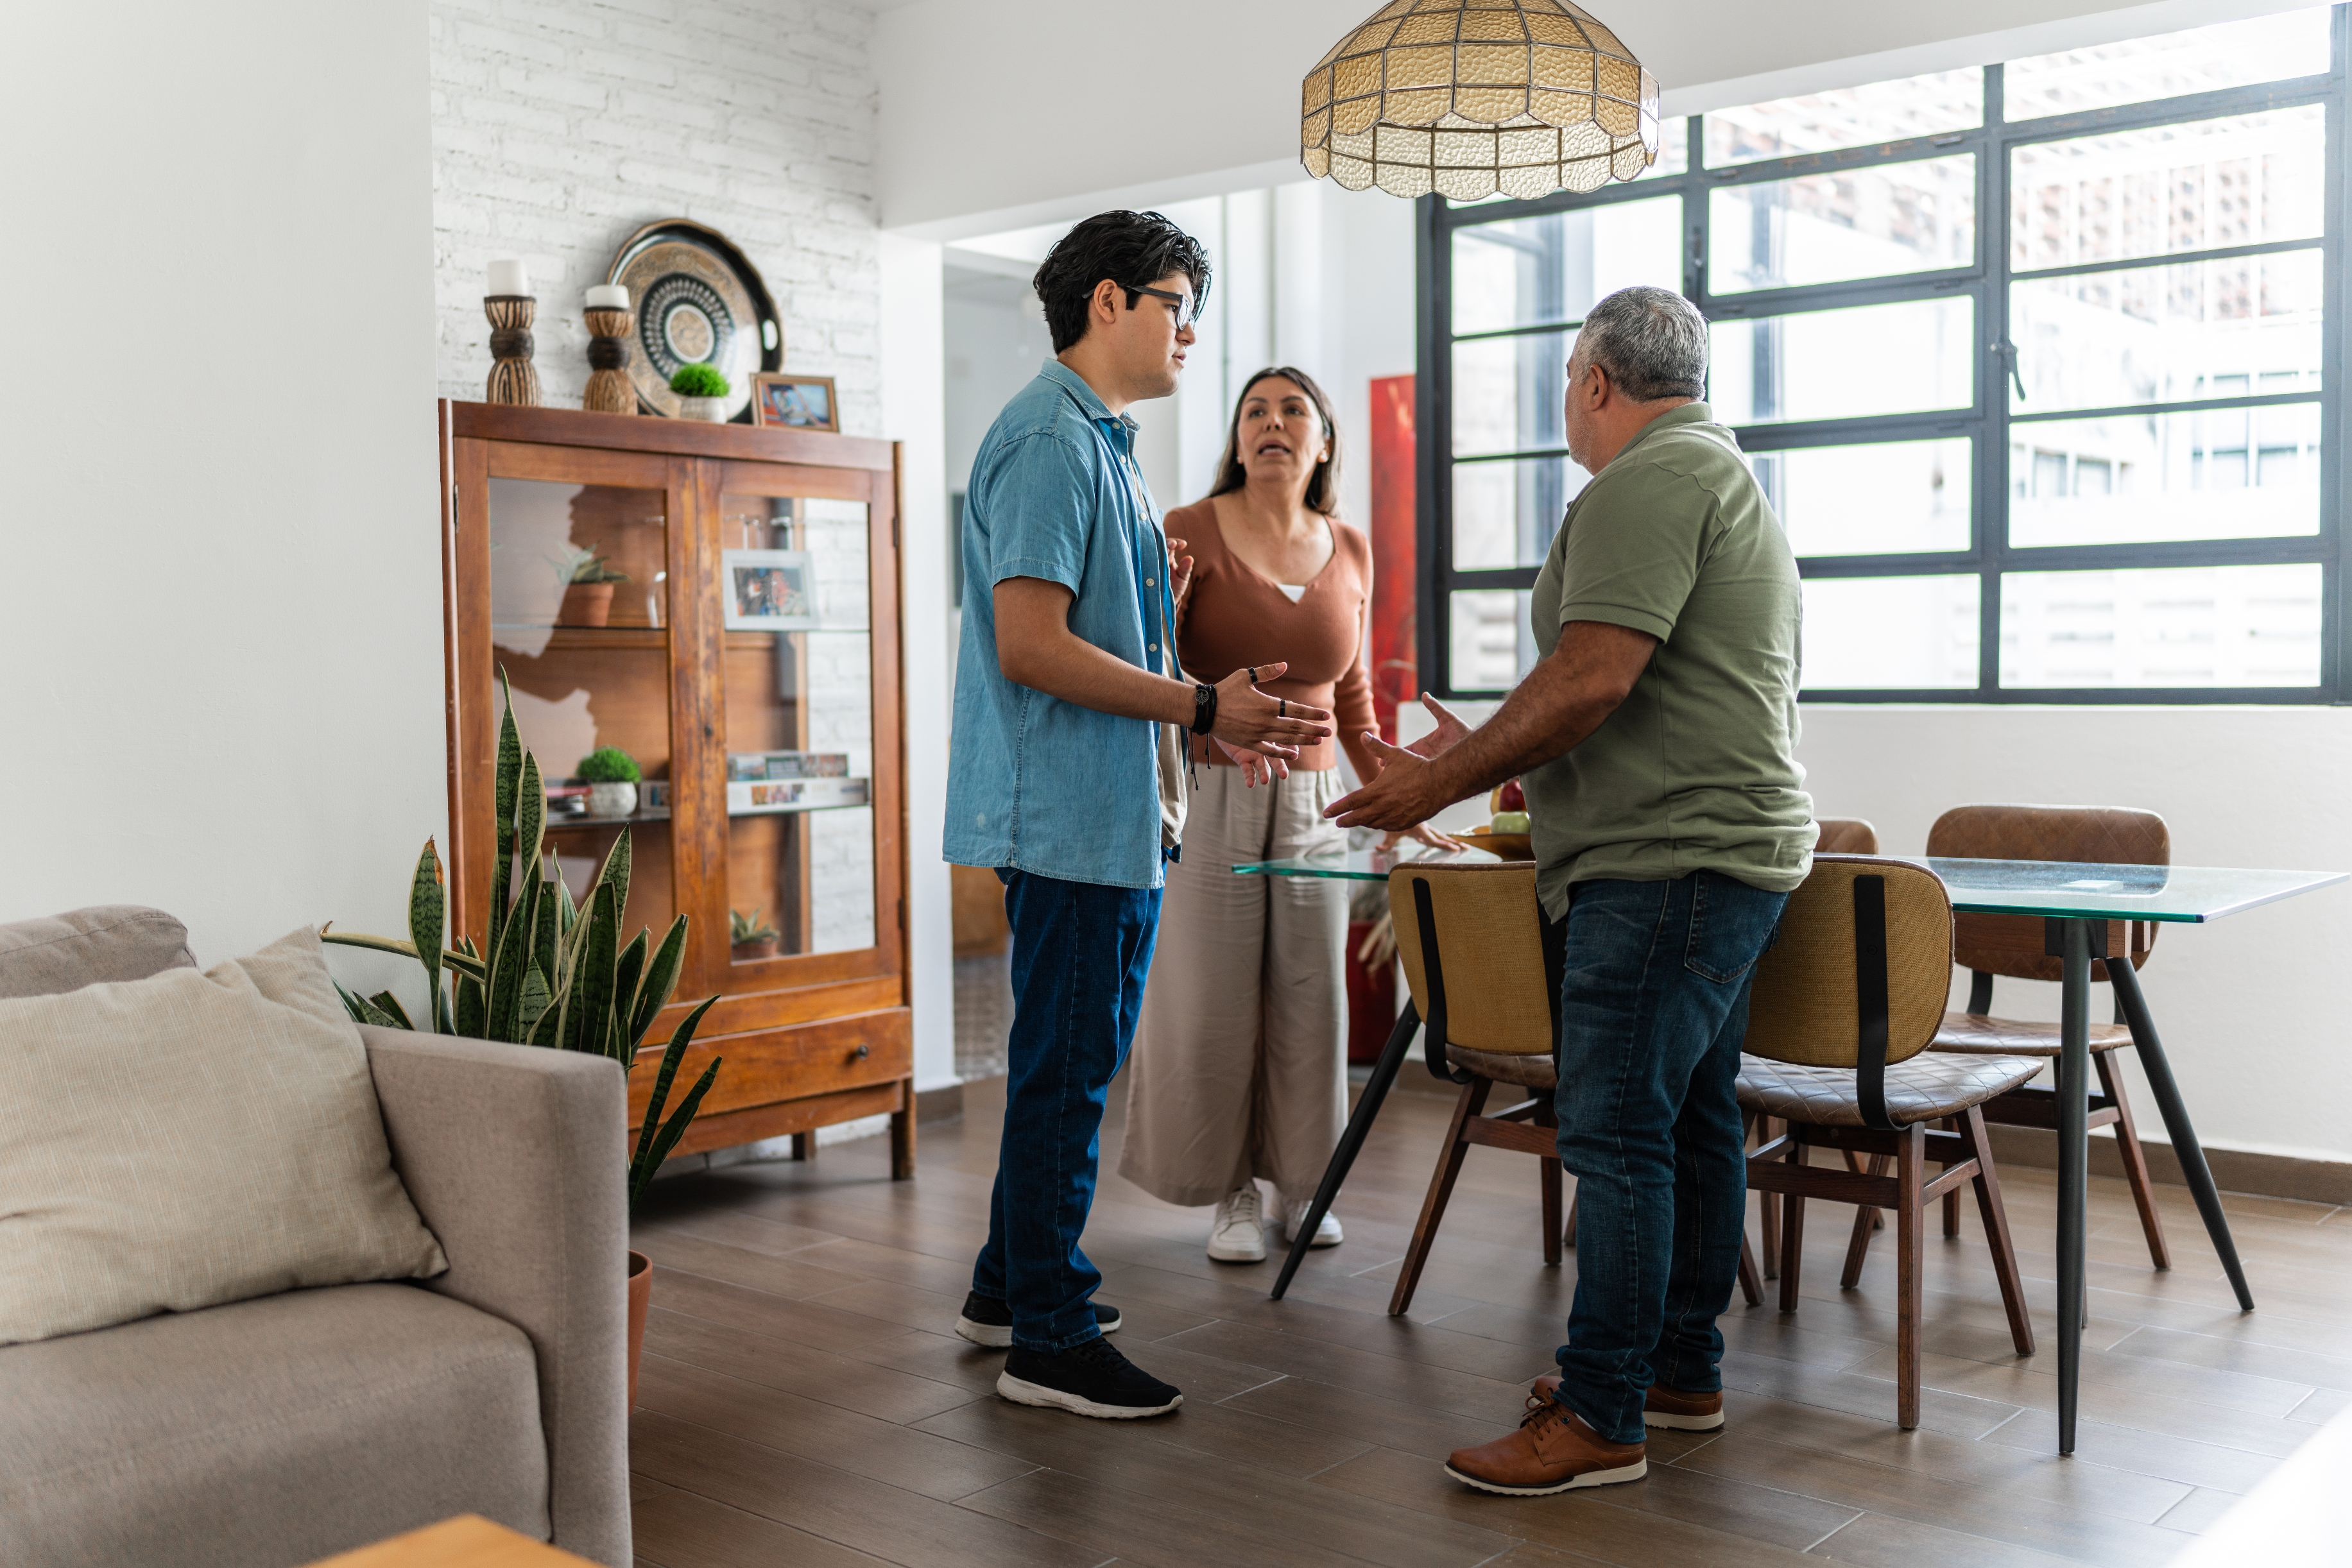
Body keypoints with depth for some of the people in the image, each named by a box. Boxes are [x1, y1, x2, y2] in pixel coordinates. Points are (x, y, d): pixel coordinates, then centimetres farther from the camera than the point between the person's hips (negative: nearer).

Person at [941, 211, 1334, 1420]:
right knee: (1067, 1069, -3)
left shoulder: (1104, 443, 19)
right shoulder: (1050, 440, -13)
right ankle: (1049, 1341, 8)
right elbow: (1031, 647, -22)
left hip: (1115, 816, 10)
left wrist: (1207, 714, 16)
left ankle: (1011, 1286, 30)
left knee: (1078, 1060, 17)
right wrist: (1204, 706, -20)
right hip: (1064, 811, -10)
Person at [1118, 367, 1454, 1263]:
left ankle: (1298, 1185, 23)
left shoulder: (1350, 552, 9)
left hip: (1310, 804, 4)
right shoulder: (1189, 534, -5)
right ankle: (1230, 1195, 16)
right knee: (1210, 1003, -1)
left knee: (1309, 1002, 5)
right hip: (1207, 801, -3)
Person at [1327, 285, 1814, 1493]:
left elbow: (1591, 680, -22)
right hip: (1726, 850, 11)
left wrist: (1442, 781, -13)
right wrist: (1485, 753, 21)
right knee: (1693, 1120, 15)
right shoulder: (1722, 477, 22)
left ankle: (1600, 1417, -3)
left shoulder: (1648, 484, -12)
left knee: (1618, 1132, -8)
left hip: (1667, 860, -11)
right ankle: (1683, 1372, 25)